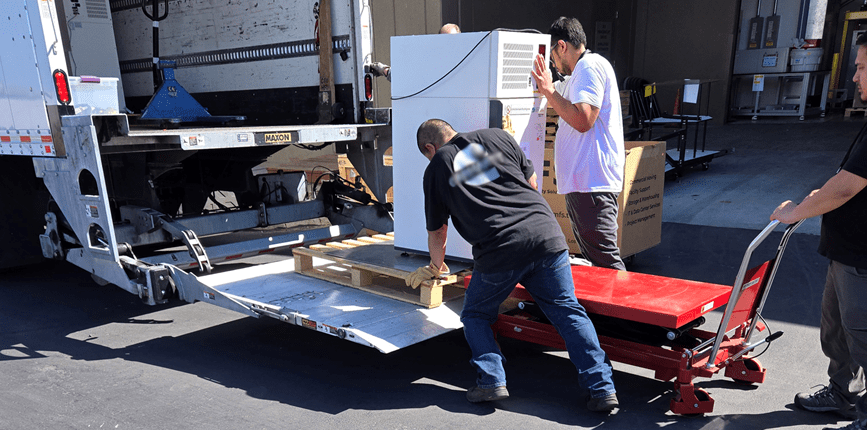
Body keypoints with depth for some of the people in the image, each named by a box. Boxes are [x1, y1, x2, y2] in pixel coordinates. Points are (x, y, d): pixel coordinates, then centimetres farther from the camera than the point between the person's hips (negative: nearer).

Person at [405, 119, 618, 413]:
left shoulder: (436, 168, 12)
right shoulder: (497, 136, 18)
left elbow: (437, 231, 20)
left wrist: (436, 266, 38)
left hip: (498, 250, -3)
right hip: (546, 232, 3)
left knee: (475, 316, 19)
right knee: (568, 311, 11)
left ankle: (492, 381, 7)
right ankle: (602, 387, 8)